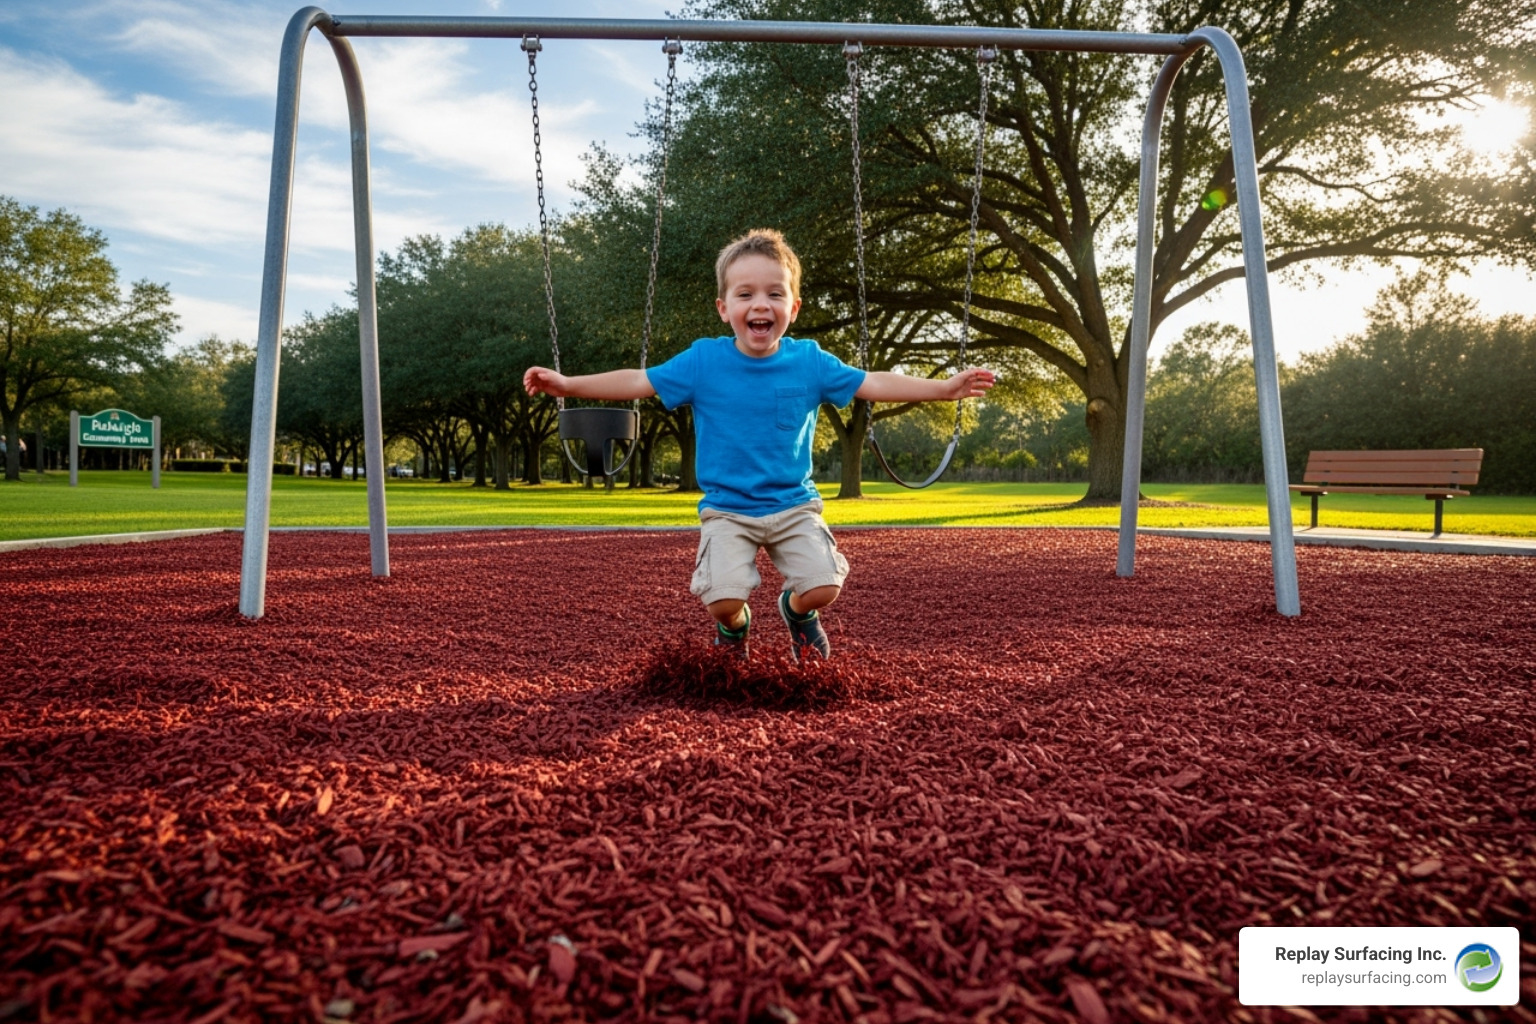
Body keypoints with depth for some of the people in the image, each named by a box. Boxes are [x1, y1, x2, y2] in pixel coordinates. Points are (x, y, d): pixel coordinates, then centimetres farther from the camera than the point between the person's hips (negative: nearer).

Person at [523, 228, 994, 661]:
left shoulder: (809, 362, -4)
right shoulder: (703, 361, -8)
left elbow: (872, 384, 1)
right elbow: (639, 382, -6)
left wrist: (943, 387, -4)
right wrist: (567, 384, -12)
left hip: (794, 505, 2)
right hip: (727, 509, -1)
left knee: (823, 586, -16)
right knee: (723, 599, -19)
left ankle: (796, 609, 24)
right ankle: (734, 626, 22)